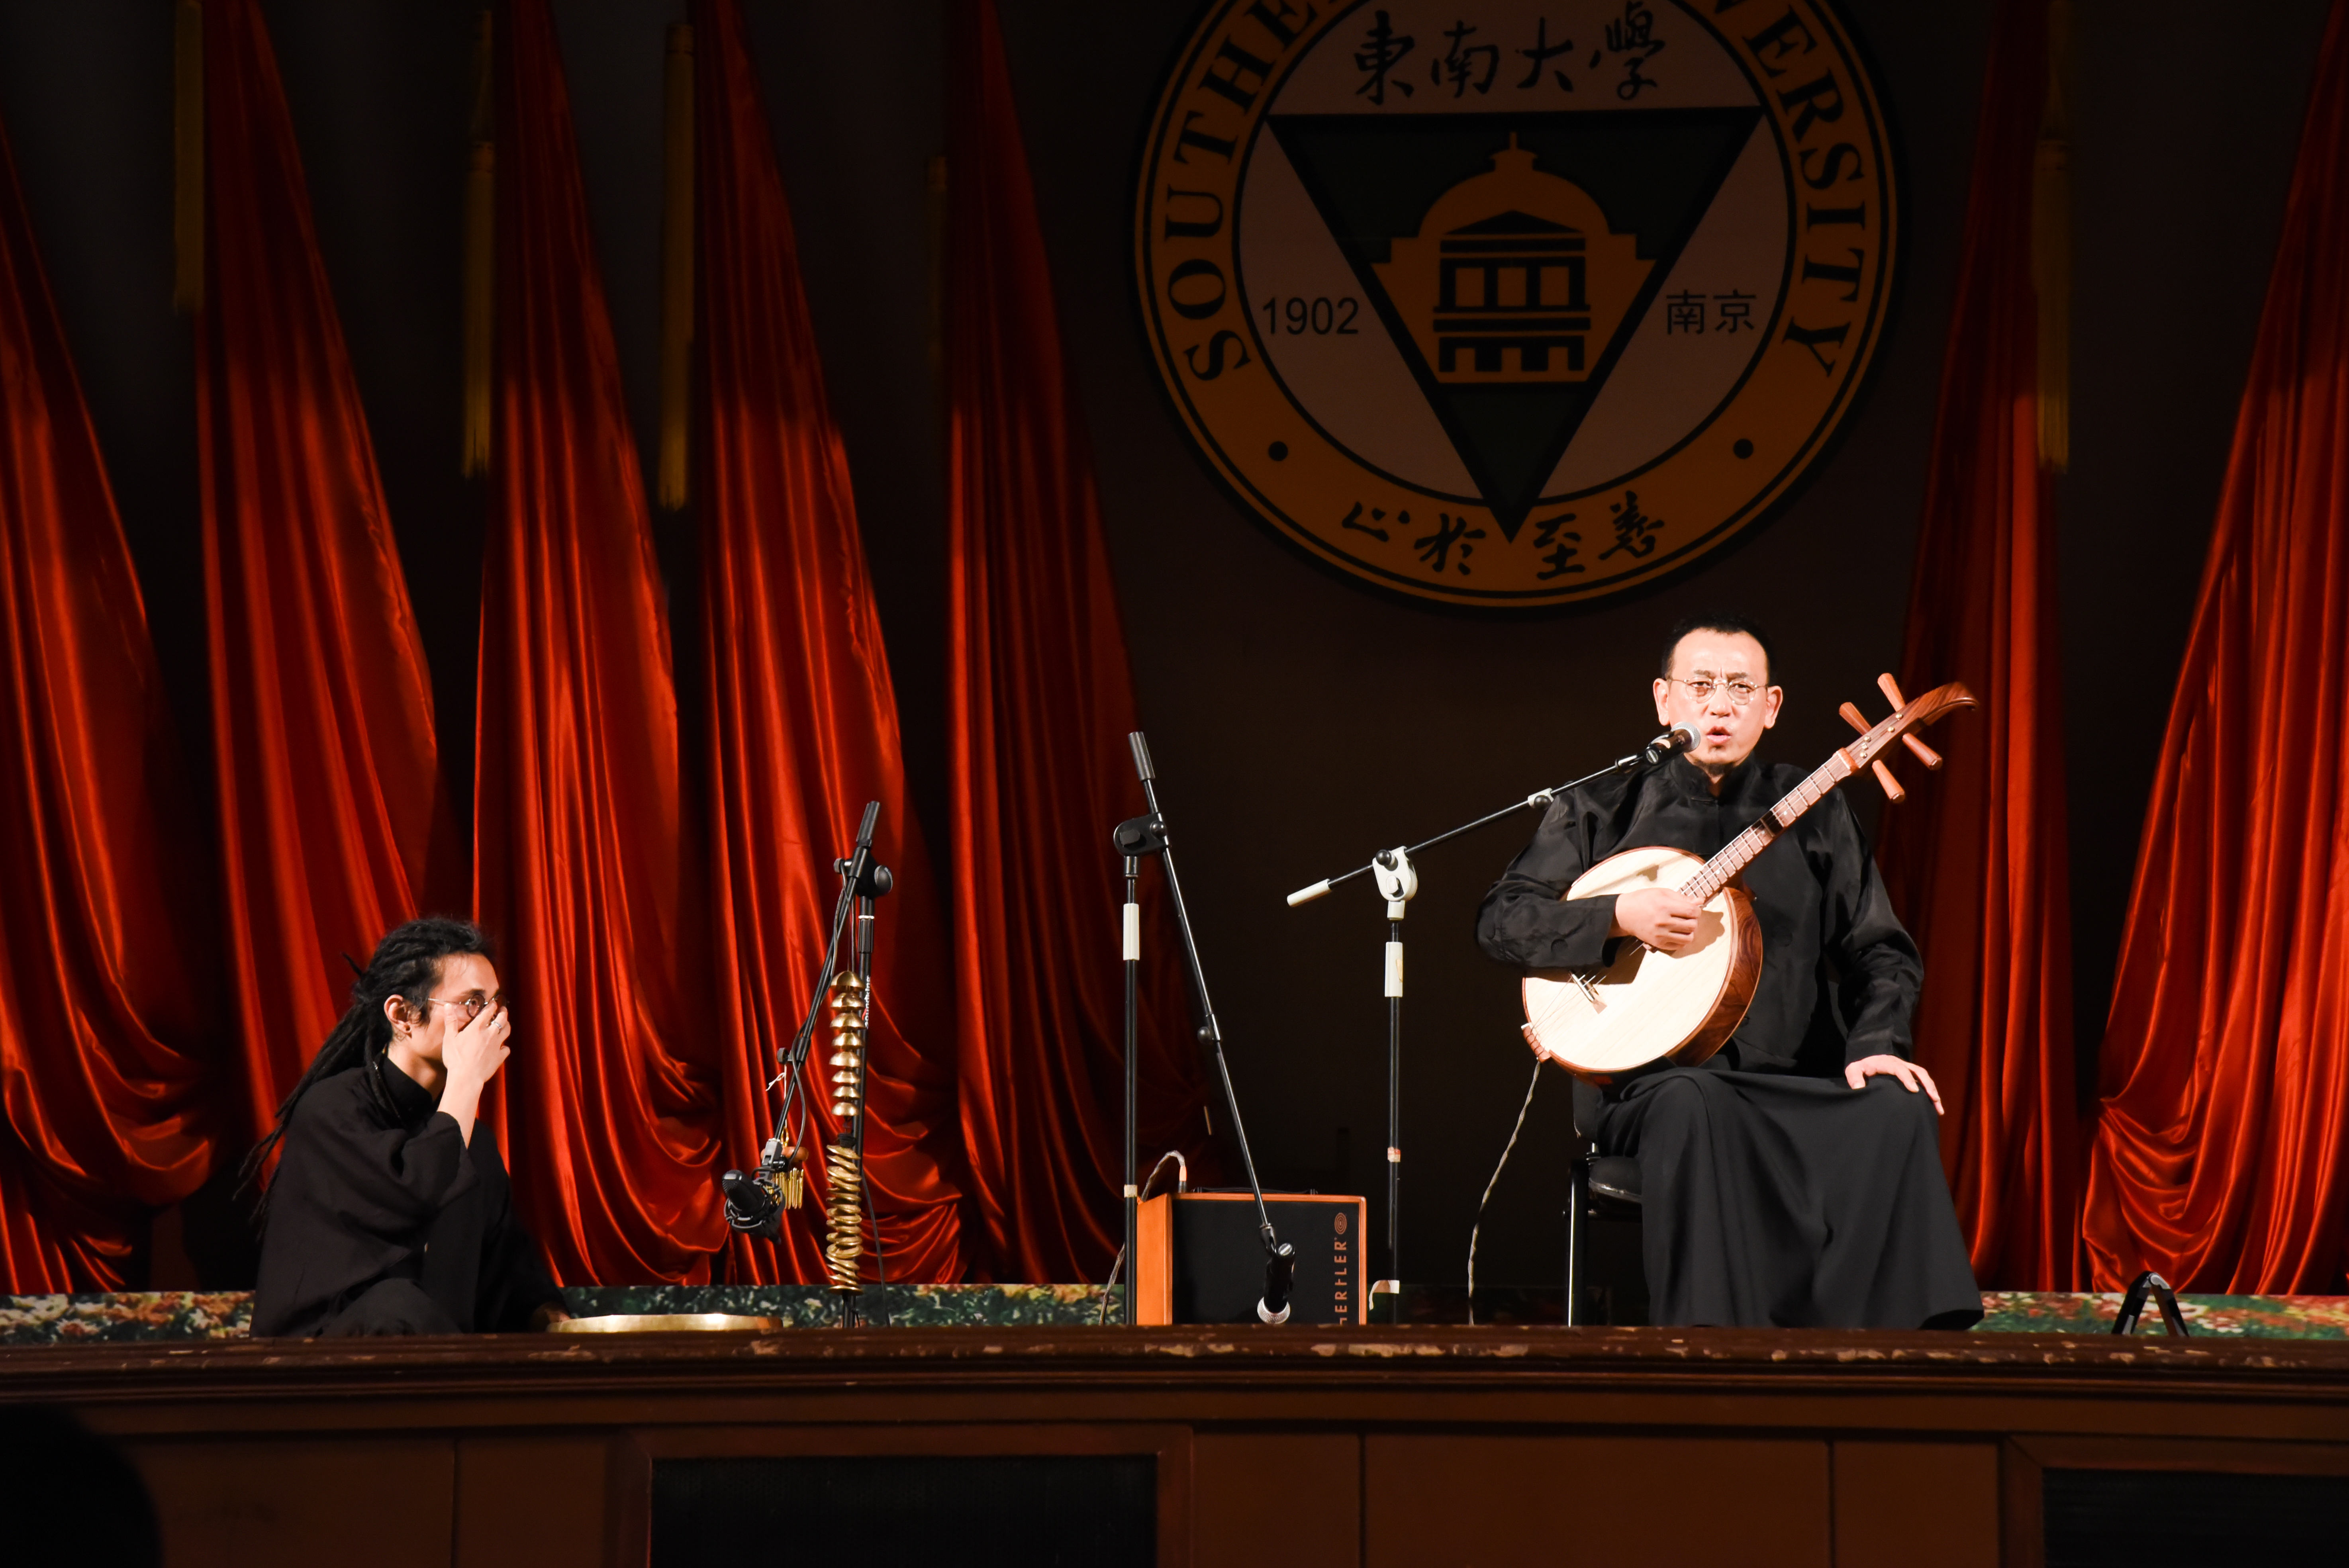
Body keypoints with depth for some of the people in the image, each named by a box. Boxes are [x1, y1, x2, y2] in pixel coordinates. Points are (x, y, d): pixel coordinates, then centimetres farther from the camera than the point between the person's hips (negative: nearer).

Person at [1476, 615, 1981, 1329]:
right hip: (1652, 1078, -2)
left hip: (1797, 1086, 3)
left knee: (1898, 1112, -28)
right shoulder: (1604, 807, 9)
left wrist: (1873, 1045, -9)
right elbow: (1500, 920, 4)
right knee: (1694, 1109, -38)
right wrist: (1617, 916, -12)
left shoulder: (1814, 810, 15)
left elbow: (1880, 949, 11)